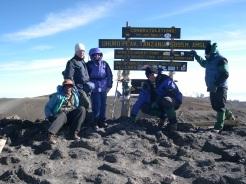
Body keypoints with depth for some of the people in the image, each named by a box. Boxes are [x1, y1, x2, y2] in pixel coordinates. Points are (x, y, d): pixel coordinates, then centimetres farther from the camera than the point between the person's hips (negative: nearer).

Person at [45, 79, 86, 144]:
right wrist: (50, 116, -13)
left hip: (71, 116, 3)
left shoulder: (75, 95, 11)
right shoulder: (58, 95, 0)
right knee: (62, 115, -38)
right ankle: (51, 135, -57)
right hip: (59, 115, -3)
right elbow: (47, 107, 2)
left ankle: (74, 132, -25)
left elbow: (77, 106, 20)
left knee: (82, 109, -21)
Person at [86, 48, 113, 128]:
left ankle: (102, 120, 19)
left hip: (104, 88, 3)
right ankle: (96, 121, 5)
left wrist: (109, 85, 2)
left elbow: (110, 75, 7)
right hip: (94, 89, -3)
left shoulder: (104, 64, 5)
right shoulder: (89, 64, -1)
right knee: (96, 105, -7)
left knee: (103, 105, 8)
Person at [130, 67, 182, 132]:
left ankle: (173, 123, -19)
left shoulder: (165, 80, -18)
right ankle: (163, 116, 2)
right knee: (144, 107, -15)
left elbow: (174, 92, -28)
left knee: (166, 100, -41)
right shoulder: (147, 85, -2)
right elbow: (140, 100, -4)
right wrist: (133, 114, -10)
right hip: (160, 105, 6)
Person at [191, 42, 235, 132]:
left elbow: (225, 74, -22)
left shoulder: (221, 60, -13)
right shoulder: (209, 61, 14)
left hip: (220, 87, -9)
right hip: (213, 88, 9)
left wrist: (216, 84, -28)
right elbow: (202, 62, 39)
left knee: (220, 106, -7)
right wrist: (196, 55, 39)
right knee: (215, 106, 14)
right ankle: (228, 114, 36)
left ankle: (218, 127, -6)